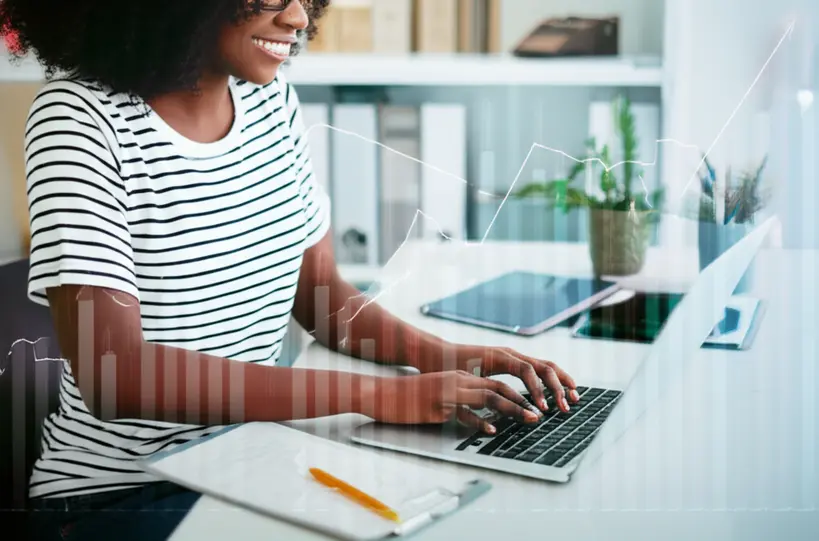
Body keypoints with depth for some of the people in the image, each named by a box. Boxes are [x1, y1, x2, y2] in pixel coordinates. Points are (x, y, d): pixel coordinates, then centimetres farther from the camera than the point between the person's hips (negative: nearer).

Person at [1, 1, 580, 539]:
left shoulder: (272, 97, 1)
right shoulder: (81, 116, -17)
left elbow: (320, 291, 7)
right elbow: (112, 374, -27)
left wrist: (437, 354, -12)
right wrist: (369, 393, -29)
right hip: (118, 493, -5)